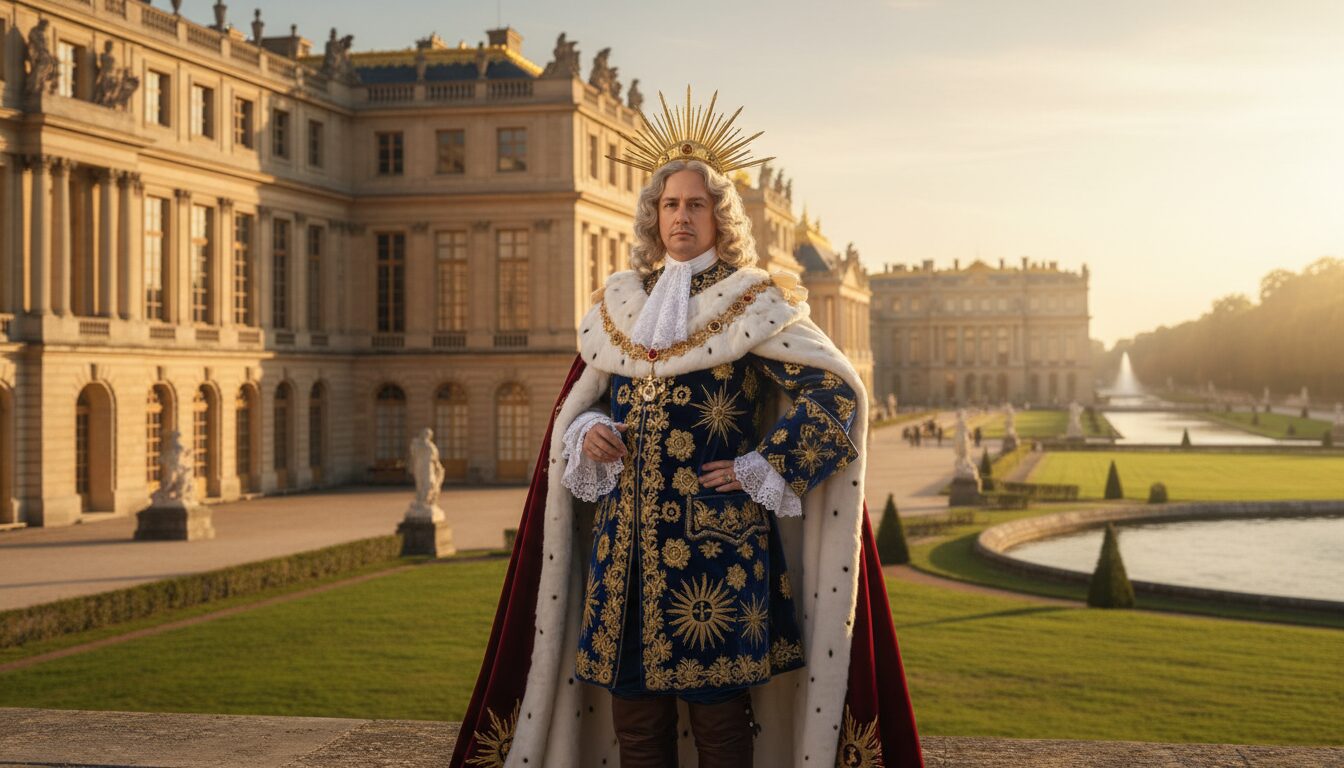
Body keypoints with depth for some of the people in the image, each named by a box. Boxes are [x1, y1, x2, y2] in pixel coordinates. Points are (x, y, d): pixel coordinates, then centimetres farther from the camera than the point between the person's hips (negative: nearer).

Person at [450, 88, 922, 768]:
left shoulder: (754, 303, -1)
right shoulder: (619, 303, 13)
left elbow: (835, 392, -6)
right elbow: (577, 404, 23)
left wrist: (762, 469, -9)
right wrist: (589, 432, 1)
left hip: (717, 533, -4)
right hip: (626, 530, 5)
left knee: (717, 705, -2)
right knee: (634, 711, 7)